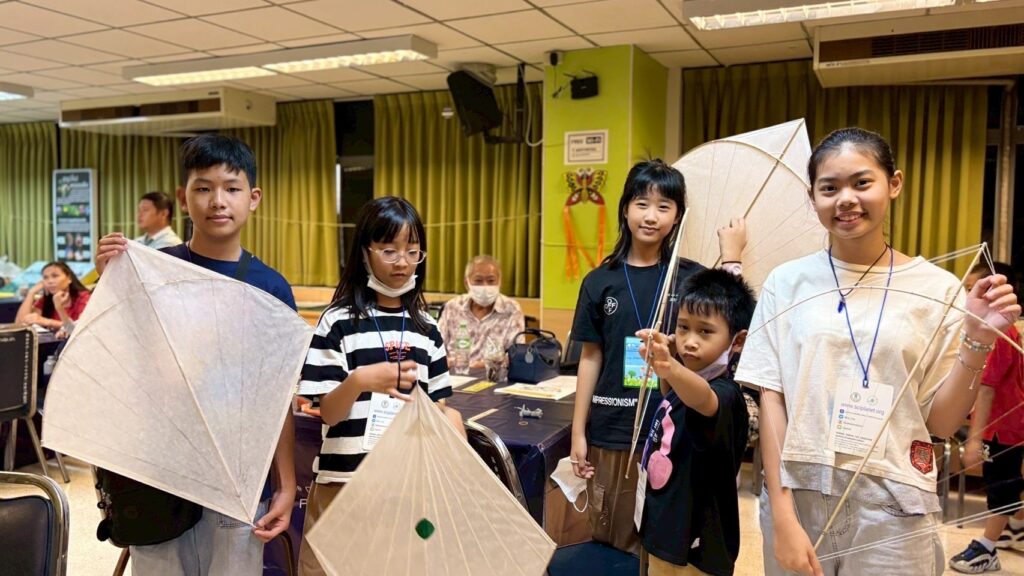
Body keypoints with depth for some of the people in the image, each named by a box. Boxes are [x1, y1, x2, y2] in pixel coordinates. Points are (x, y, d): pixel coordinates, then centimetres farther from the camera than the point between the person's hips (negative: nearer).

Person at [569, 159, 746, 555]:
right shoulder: (600, 281, 1)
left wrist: (731, 257, -14)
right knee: (612, 540, 13)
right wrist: (578, 432, 2)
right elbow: (590, 358, 3)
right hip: (611, 432, 1)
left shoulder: (692, 278, 0)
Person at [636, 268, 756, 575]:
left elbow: (704, 399, -47)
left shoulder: (726, 394, -23)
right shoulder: (684, 381, 2)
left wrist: (671, 367, -67)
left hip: (699, 550, -8)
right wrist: (663, 371, 5)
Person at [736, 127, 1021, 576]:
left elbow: (940, 423, 1)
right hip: (798, 494, 0)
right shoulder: (787, 283, -3)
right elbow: (771, 402, -3)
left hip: (892, 509, 0)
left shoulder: (939, 289, -2)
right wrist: (782, 516, -8)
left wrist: (977, 342, -13)